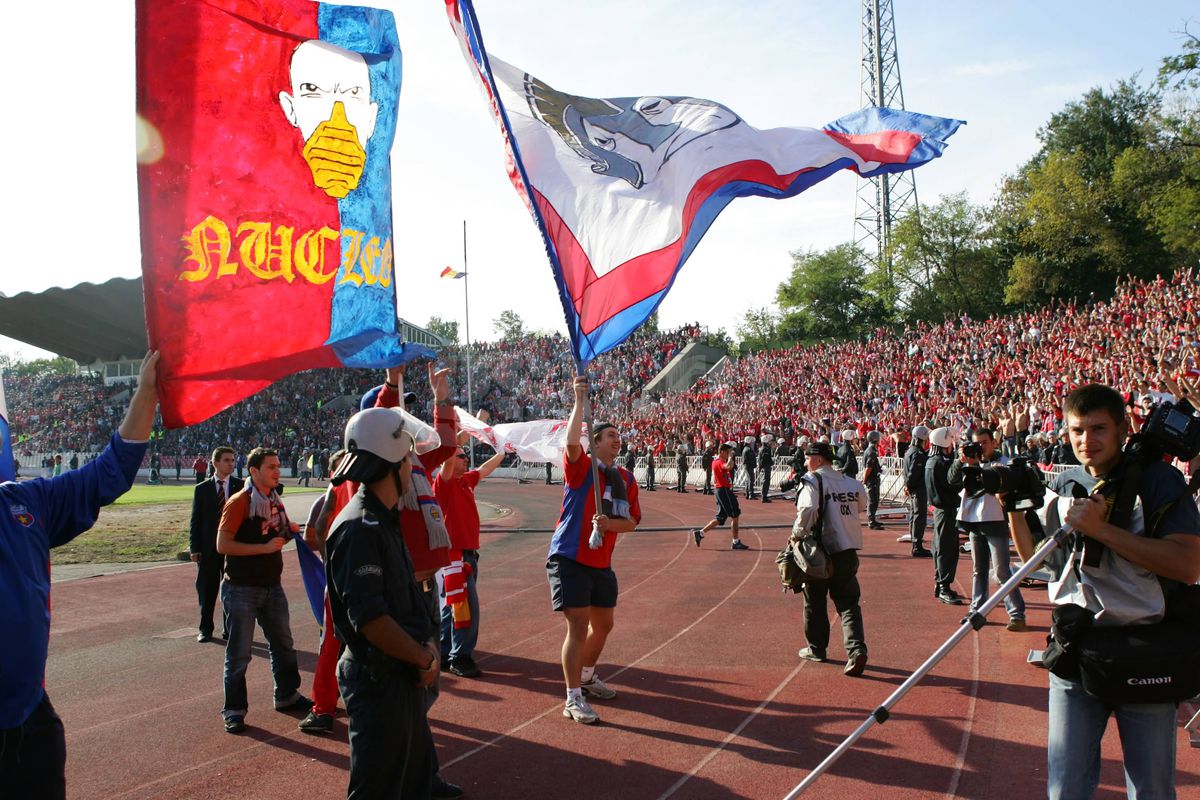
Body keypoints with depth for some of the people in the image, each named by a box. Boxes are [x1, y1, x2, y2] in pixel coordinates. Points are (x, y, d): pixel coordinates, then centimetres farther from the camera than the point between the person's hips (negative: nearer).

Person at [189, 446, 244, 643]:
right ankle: (205, 629, 19)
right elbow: (195, 521, 3)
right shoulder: (202, 489, 3)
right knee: (207, 590, 7)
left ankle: (230, 629, 17)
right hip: (208, 547, 0)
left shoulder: (241, 487, 2)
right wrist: (194, 547, -5)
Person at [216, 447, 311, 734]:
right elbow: (222, 545, -21)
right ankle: (234, 710, 13)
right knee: (239, 653, 1)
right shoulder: (239, 502, -15)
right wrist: (265, 548, -23)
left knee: (283, 644, 17)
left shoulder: (275, 501, 9)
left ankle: (287, 696, 32)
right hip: (241, 589, -7)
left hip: (271, 586, 8)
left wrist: (288, 531, 2)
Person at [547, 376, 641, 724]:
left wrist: (609, 523, -15)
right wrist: (579, 401, -32)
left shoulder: (626, 479, 8)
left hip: (602, 562, 7)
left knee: (603, 624, 18)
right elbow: (571, 441, -29)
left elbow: (632, 521, 6)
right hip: (569, 558, -7)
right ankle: (573, 700, -1)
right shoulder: (581, 467, -8)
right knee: (578, 626, -10)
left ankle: (586, 677, 42)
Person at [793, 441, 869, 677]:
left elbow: (808, 509, -24)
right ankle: (856, 649, -12)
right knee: (848, 602, 5)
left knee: (815, 600, 14)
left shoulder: (812, 480, -11)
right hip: (848, 551, 4)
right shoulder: (852, 483, 7)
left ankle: (816, 648, 25)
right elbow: (861, 505, 19)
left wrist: (797, 534, -12)